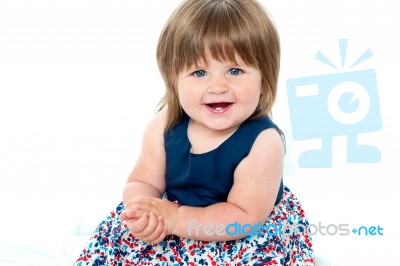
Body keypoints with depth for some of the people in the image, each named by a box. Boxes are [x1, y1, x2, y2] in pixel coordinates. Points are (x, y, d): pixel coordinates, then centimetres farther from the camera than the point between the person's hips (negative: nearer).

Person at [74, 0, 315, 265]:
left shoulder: (263, 143, -26)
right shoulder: (164, 126, -12)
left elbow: (245, 218, -26)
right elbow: (143, 183, -4)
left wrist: (174, 218, -32)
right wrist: (143, 211, -28)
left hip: (246, 238, -3)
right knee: (122, 236, -9)